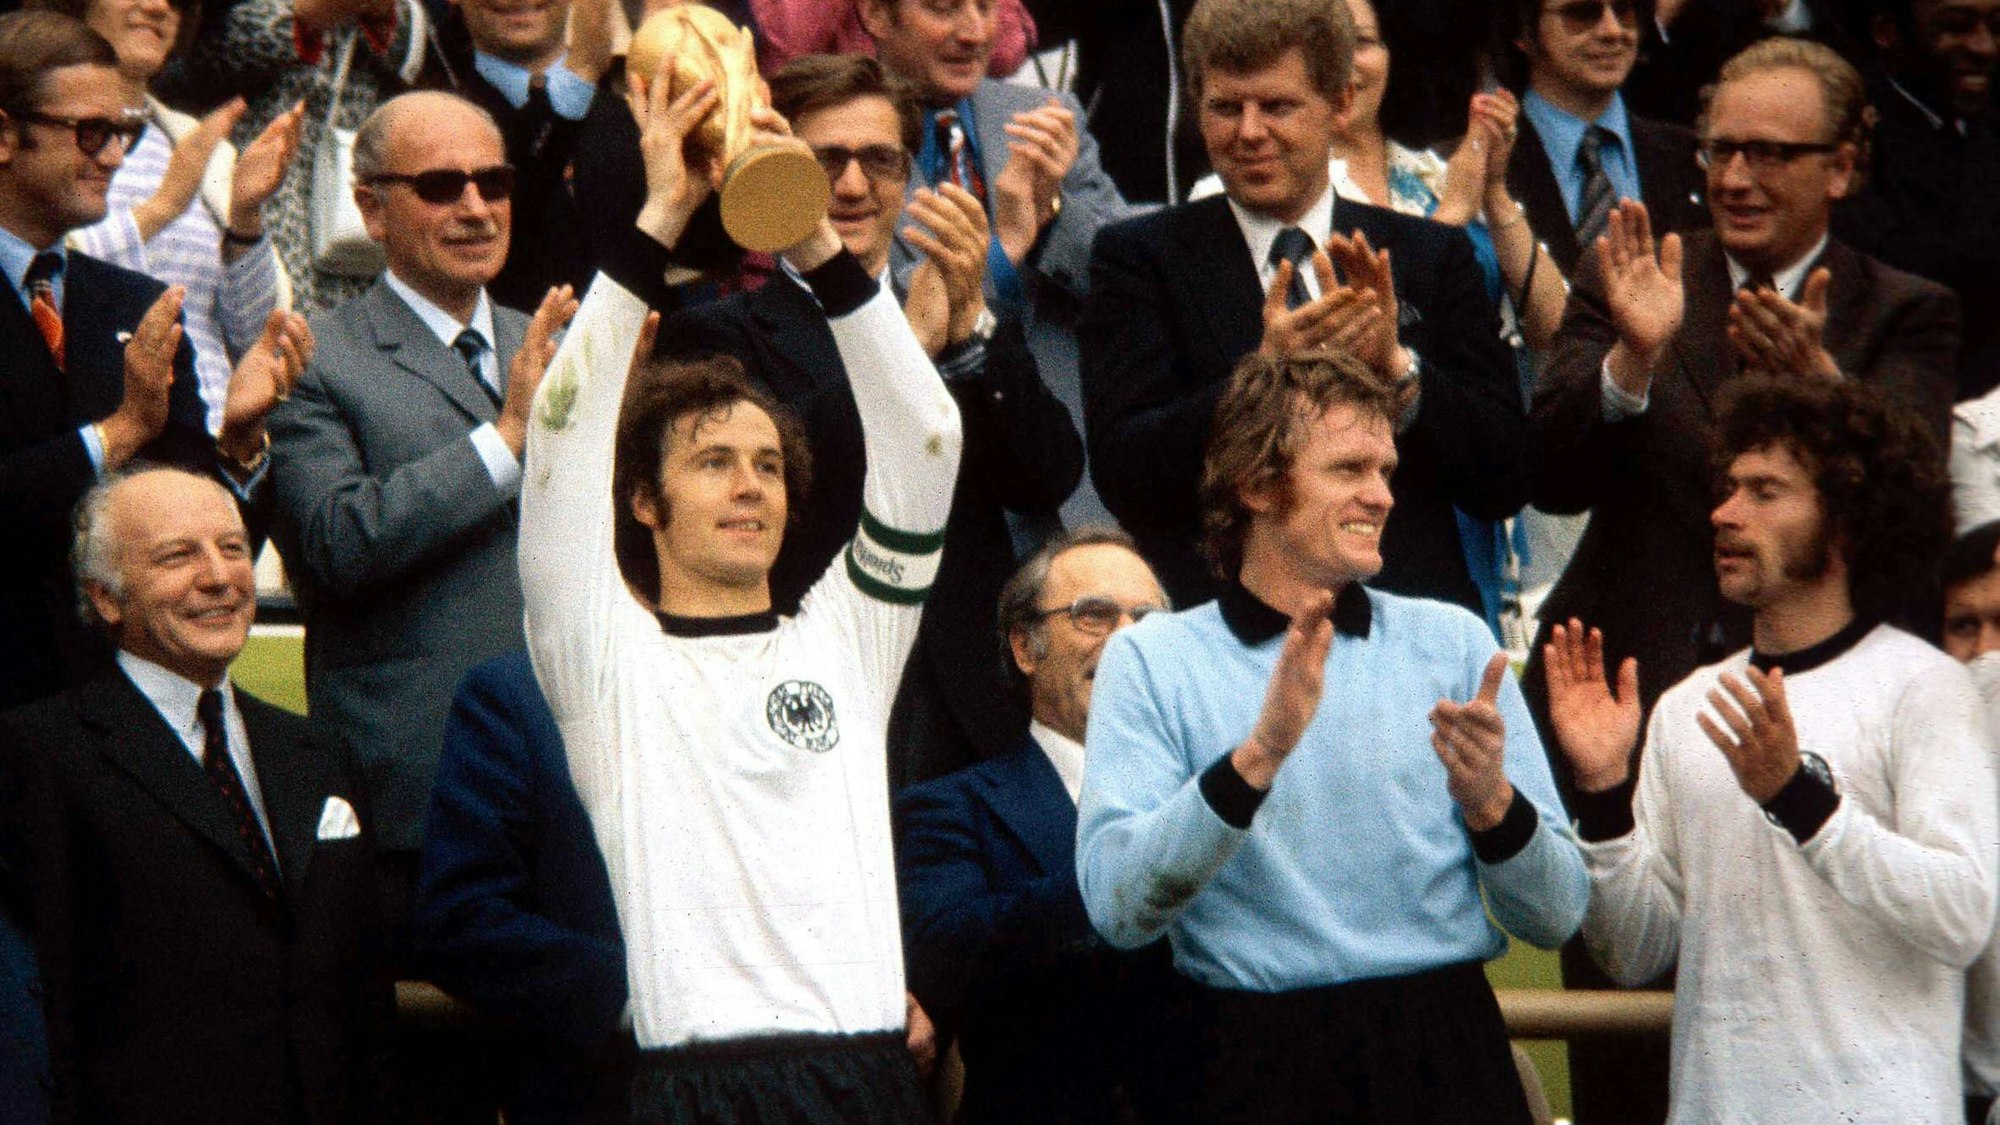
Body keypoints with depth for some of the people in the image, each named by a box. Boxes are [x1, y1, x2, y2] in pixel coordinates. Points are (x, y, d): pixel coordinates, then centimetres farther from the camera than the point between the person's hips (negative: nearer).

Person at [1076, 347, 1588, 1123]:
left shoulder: (1452, 642, 9)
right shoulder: (1151, 661, 3)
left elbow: (1556, 915, 6)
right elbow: (1117, 906, -11)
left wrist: (1489, 800, -13)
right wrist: (1257, 756, -22)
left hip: (1446, 1059, 2)